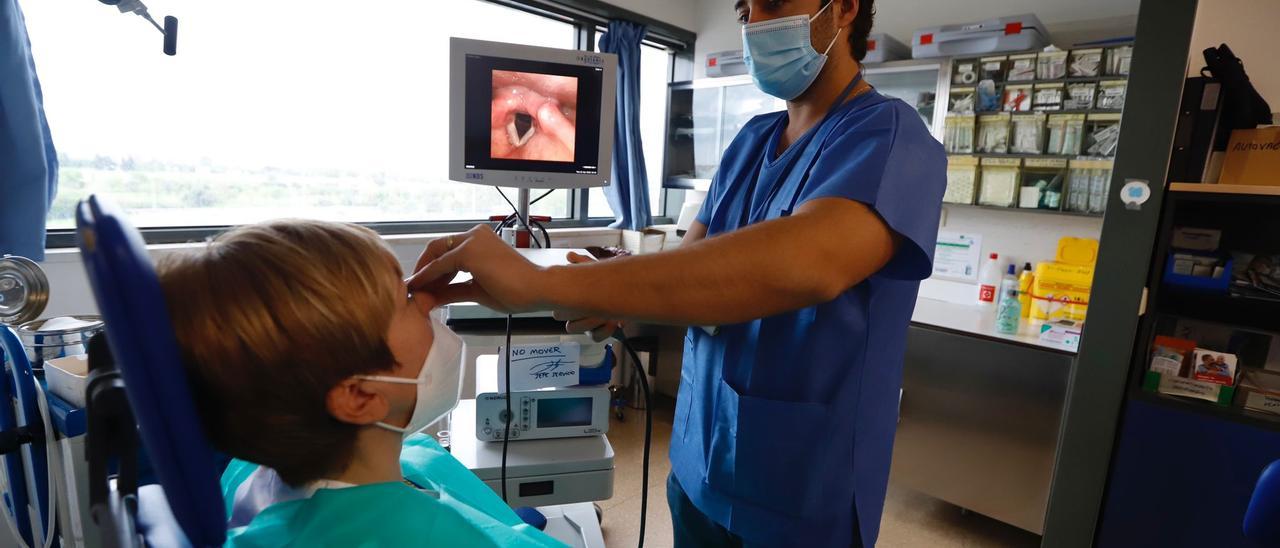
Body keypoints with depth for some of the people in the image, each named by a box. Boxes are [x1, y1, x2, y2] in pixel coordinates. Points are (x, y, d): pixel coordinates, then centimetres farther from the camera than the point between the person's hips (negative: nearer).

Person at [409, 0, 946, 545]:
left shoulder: (892, 137, -16)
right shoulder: (751, 139, 6)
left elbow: (807, 263, -36)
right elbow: (696, 258, 2)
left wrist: (541, 283, -40)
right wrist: (622, 293, -21)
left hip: (802, 490, -5)